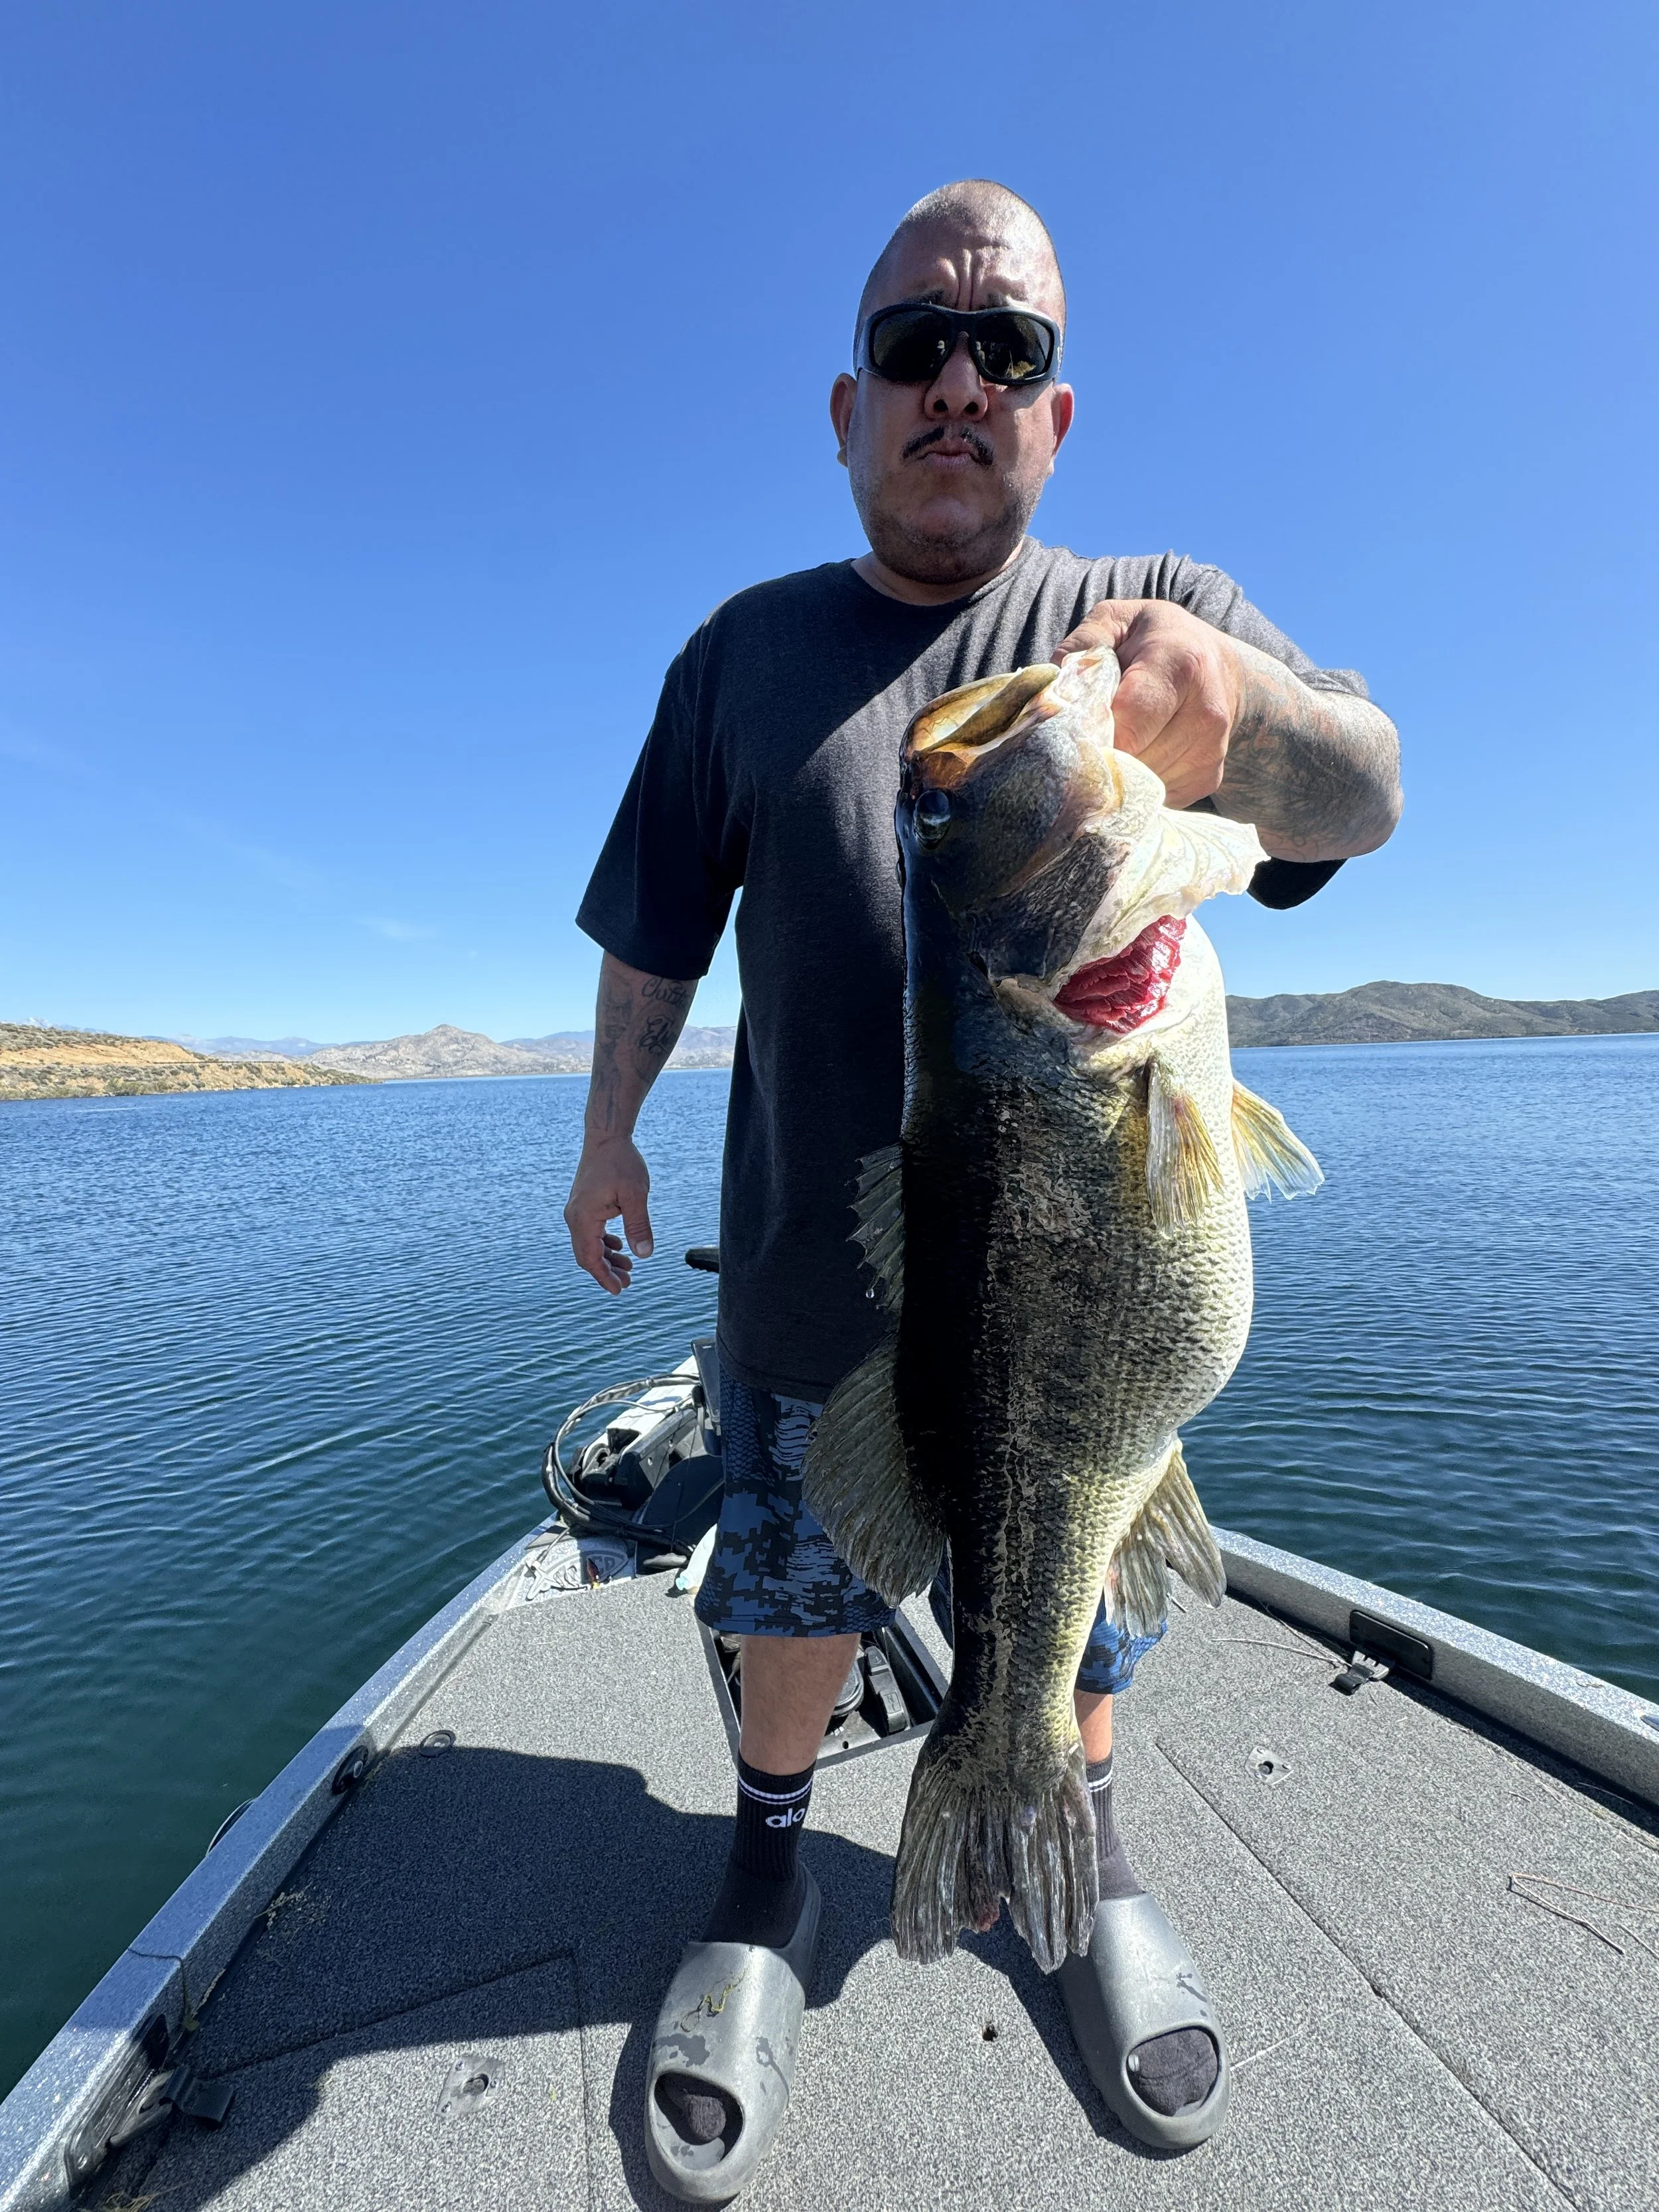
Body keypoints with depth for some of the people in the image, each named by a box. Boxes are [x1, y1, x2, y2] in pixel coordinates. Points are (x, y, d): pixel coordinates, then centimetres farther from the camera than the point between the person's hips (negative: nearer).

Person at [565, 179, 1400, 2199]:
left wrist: (1233, 702, -35)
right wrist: (608, 1131, 7)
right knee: (791, 1585, 15)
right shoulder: (749, 648, 8)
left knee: (1081, 1608, 17)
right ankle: (769, 1878, 43)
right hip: (808, 1258, 1)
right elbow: (655, 929, 11)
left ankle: (1088, 1877, 46)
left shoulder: (1160, 605, 4)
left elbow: (1364, 789, -13)